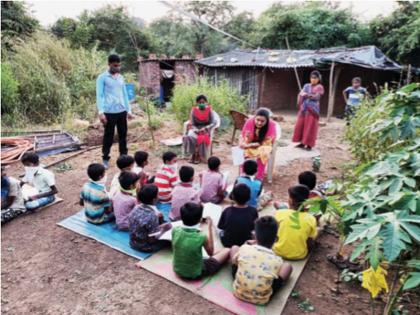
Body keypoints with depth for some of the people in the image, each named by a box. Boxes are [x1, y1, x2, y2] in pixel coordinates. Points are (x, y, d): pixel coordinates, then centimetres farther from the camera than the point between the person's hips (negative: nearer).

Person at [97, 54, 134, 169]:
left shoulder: (121, 78, 13)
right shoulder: (102, 78, -3)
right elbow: (99, 95, -8)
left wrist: (129, 110, 12)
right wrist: (101, 112, -18)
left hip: (122, 111, 5)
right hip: (109, 112, -5)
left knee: (123, 135, 10)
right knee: (108, 136, 3)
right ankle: (105, 159, 15)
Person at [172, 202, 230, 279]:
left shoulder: (175, 230, -19)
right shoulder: (201, 237, -29)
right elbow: (210, 252, -7)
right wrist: (210, 227, -9)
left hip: (177, 270, 5)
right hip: (196, 274, -5)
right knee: (227, 251, 6)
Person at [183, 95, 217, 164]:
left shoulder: (209, 110, -6)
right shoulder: (194, 110, -3)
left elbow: (214, 123, -9)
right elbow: (191, 124, -1)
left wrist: (205, 128, -21)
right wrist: (196, 130, -20)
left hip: (206, 130, -1)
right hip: (195, 129, 2)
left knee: (202, 138, -33)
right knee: (189, 137, -30)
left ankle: (198, 156, -12)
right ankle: (194, 155, -14)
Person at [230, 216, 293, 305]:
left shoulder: (244, 249, -19)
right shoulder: (277, 261, -22)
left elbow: (234, 261, 3)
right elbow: (275, 277, 0)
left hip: (238, 293, 1)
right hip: (261, 300, 0)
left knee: (234, 248, 15)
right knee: (288, 266, 14)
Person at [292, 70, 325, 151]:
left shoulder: (319, 87, -1)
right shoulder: (306, 85, 14)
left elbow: (317, 97, -15)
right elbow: (300, 94, 6)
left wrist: (307, 95, -28)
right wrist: (299, 103, -13)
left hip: (312, 110, -5)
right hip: (304, 109, 5)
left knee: (310, 127, -4)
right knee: (301, 125, 5)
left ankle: (309, 145, 2)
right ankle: (302, 143, 15)